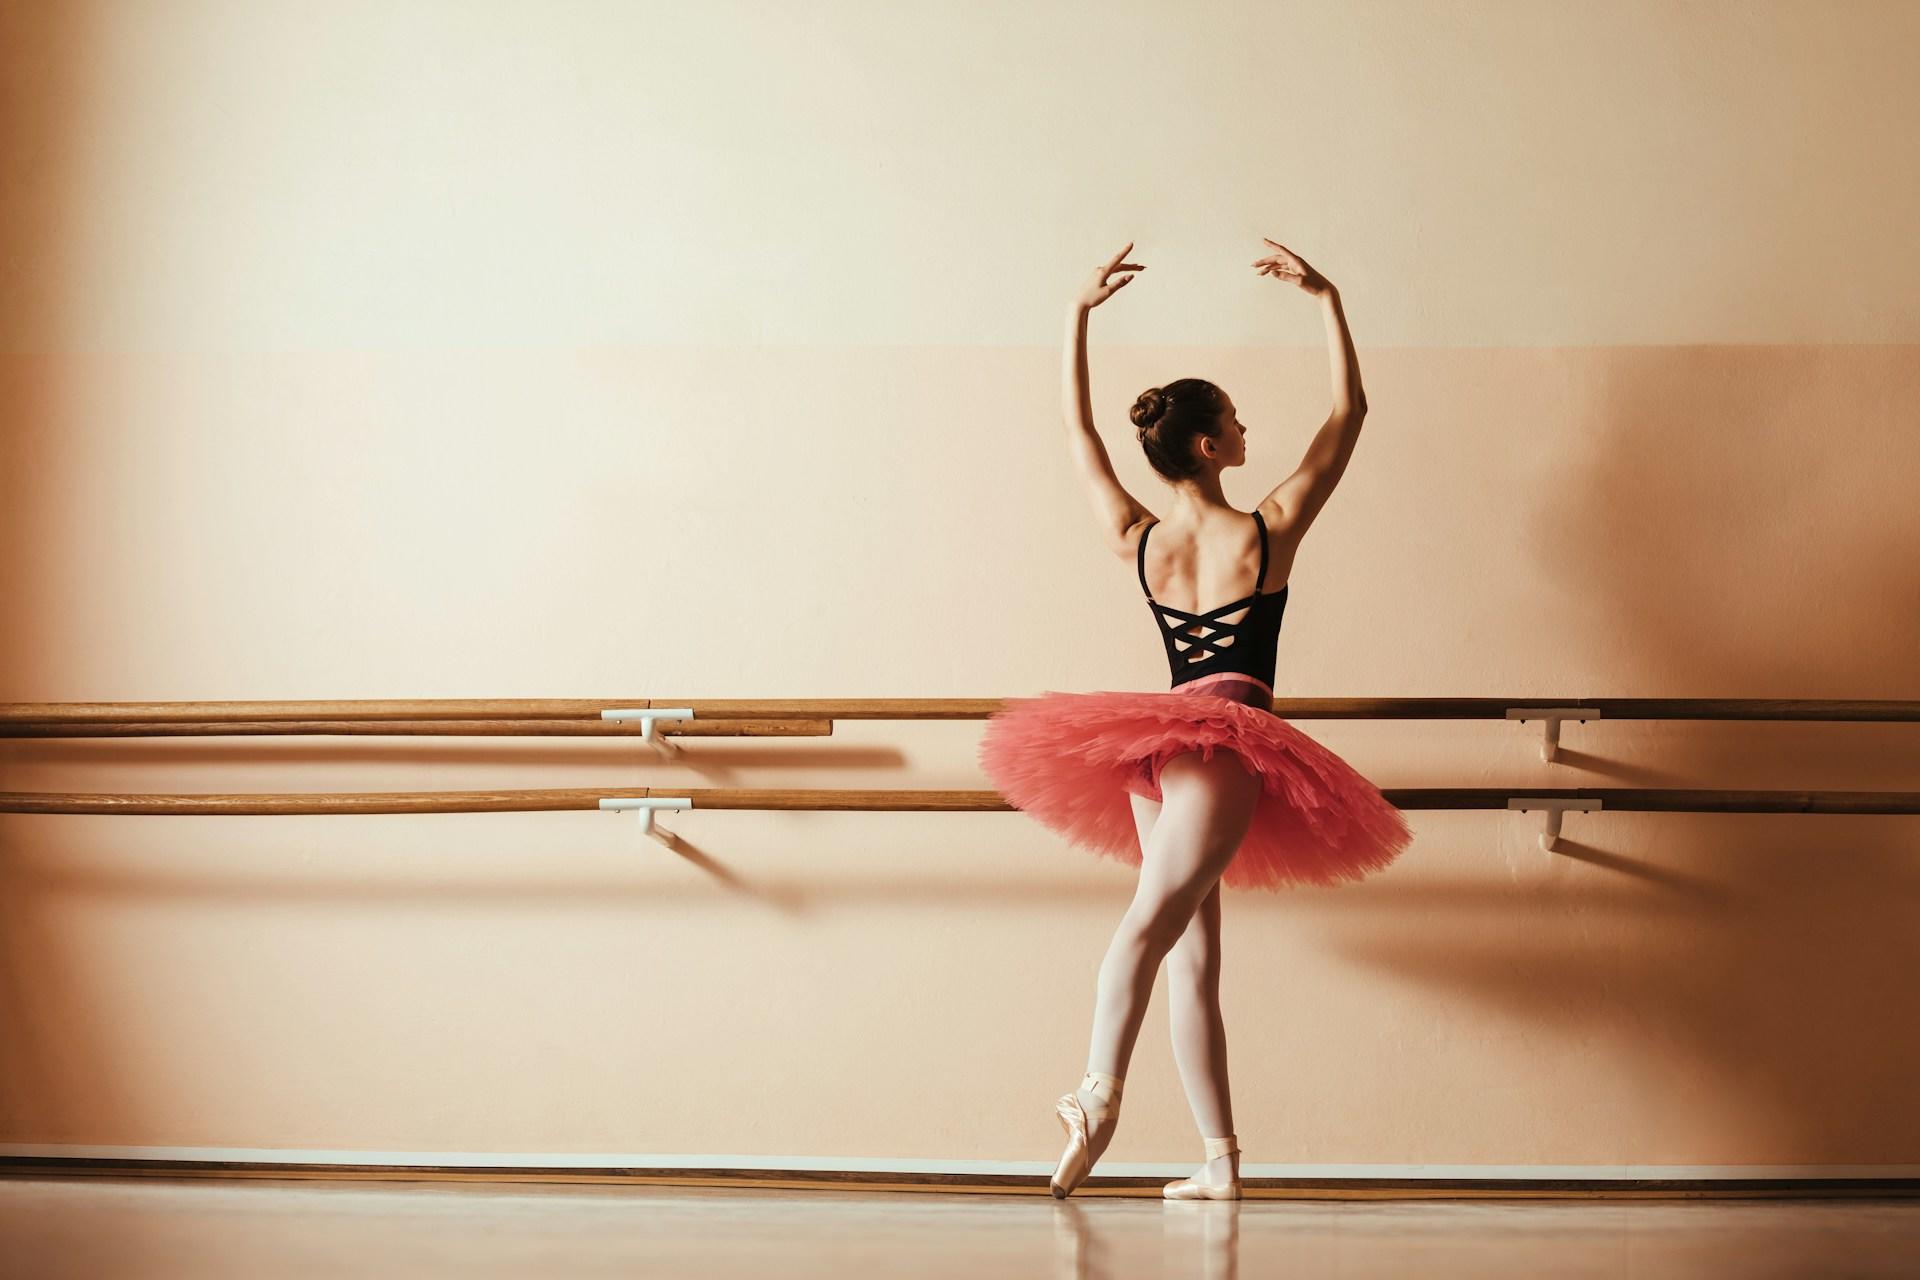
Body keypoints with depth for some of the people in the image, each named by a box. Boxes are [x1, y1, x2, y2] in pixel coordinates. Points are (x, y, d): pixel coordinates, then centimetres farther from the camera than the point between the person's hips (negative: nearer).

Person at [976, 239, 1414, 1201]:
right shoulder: (1268, 533, -4)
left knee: (1195, 954, 6)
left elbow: (1077, 431, 19)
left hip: (1160, 744, 6)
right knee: (1158, 914, -24)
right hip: (1230, 739, -5)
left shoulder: (1135, 542, 5)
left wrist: (1079, 316, 22)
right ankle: (1101, 1092, -42)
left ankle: (1220, 1156, 4)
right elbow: (1348, 411, 5)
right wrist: (1326, 299, 9)